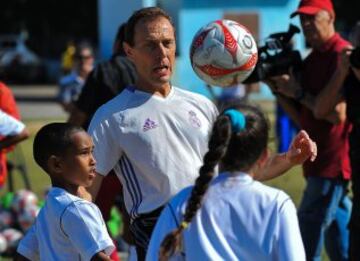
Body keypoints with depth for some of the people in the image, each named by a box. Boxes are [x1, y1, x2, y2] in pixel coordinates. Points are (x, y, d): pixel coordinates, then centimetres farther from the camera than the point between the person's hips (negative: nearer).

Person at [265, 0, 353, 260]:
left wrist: (298, 92, -15)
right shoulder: (311, 61, 15)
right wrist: (279, 90, 1)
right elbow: (303, 118, 15)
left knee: (306, 240, -11)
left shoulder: (342, 54, -15)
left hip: (333, 162, -10)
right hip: (322, 162, 10)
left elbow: (338, 113, -21)